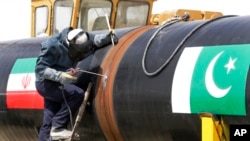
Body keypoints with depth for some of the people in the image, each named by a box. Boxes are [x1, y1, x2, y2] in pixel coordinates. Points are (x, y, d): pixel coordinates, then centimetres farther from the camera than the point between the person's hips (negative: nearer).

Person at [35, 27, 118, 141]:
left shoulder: (76, 41, -5)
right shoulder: (53, 46, -27)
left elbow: (92, 40, 1)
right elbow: (40, 68, -28)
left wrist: (107, 37, -21)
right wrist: (60, 76, -41)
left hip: (54, 84, 9)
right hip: (45, 83, -9)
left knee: (50, 118, 10)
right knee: (77, 94, -23)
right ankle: (57, 128, -19)